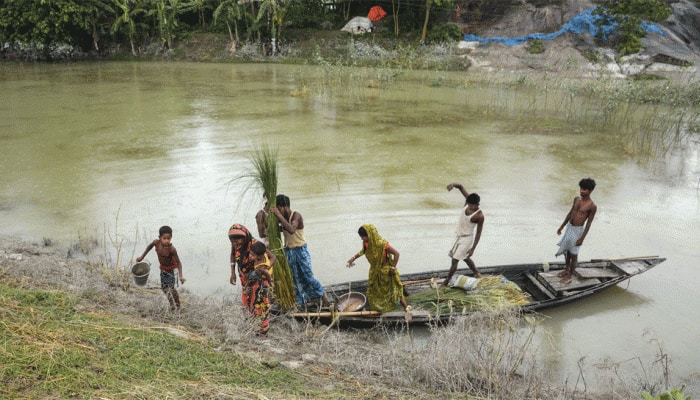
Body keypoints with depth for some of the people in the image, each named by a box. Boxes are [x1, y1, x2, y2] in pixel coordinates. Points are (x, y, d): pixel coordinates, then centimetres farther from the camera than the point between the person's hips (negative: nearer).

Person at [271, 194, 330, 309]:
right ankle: (300, 302, 19)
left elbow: (291, 229, -40)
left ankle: (323, 294, 19)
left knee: (308, 276, -1)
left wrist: (279, 215, -38)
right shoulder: (283, 217, 0)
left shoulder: (296, 216, -20)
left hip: (301, 250, -6)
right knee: (295, 278, 9)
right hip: (289, 251, 6)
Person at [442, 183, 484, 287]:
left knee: (454, 260, -7)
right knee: (465, 258, 25)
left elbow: (478, 233, -19)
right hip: (459, 236, 8)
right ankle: (477, 273, 44)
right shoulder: (468, 201, -11)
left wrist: (473, 248, -17)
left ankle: (445, 283, 1)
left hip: (467, 238, -8)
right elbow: (461, 187, -8)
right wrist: (453, 184, -32)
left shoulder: (479, 216, -27)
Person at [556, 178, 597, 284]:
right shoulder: (576, 199, 1)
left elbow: (588, 223, -14)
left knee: (573, 253, 5)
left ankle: (570, 276, 18)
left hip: (578, 230, -7)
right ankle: (567, 269, 39)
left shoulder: (592, 206, -18)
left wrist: (582, 238, -15)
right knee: (566, 250, 19)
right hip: (569, 227, 7)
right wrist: (562, 226, 15)